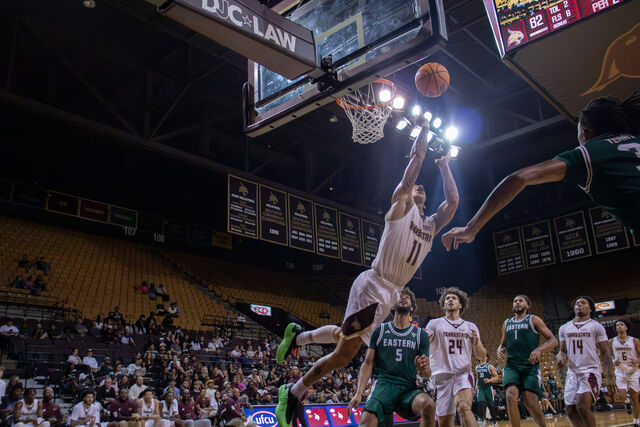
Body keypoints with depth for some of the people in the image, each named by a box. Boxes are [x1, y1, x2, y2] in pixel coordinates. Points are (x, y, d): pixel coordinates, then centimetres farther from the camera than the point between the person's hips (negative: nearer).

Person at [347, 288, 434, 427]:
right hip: (383, 384, -2)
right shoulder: (380, 331, 12)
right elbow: (368, 364, 8)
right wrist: (359, 393, -5)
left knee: (429, 405, -30)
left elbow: (426, 374, 12)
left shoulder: (421, 335, 13)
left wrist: (424, 369, -13)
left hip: (408, 388, 2)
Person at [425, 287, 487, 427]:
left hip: (463, 374, 0)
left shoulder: (471, 327, 17)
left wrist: (475, 342, -5)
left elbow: (481, 356, 16)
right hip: (442, 375, 0)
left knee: (464, 407, -28)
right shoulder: (434, 324, 10)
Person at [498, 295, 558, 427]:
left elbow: (553, 341, -1)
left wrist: (539, 350, -19)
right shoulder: (506, 323, 19)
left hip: (530, 365, -3)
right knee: (511, 397, -19)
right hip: (511, 365, 3)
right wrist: (500, 350, 5)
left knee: (530, 402, -10)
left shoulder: (533, 320, 5)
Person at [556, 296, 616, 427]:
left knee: (583, 407, -22)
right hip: (572, 372, 5)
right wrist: (560, 357, -5)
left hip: (591, 371, -5)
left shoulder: (596, 327, 2)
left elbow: (606, 353, -1)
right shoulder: (564, 328, 14)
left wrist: (610, 377, -10)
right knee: (571, 411, 2)